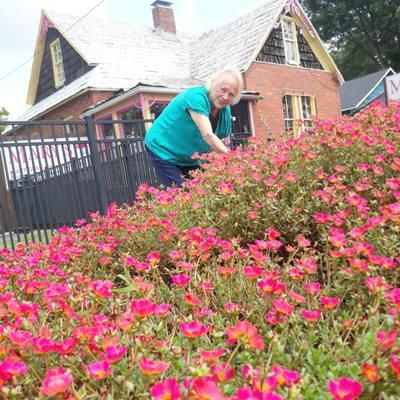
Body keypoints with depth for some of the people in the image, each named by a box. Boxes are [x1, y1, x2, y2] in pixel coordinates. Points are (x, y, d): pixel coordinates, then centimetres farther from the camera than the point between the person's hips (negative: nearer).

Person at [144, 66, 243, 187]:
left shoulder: (225, 110, -2)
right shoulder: (197, 97, -26)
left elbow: (219, 143, 2)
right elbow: (207, 135, -37)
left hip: (189, 158, 7)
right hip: (163, 150, -7)